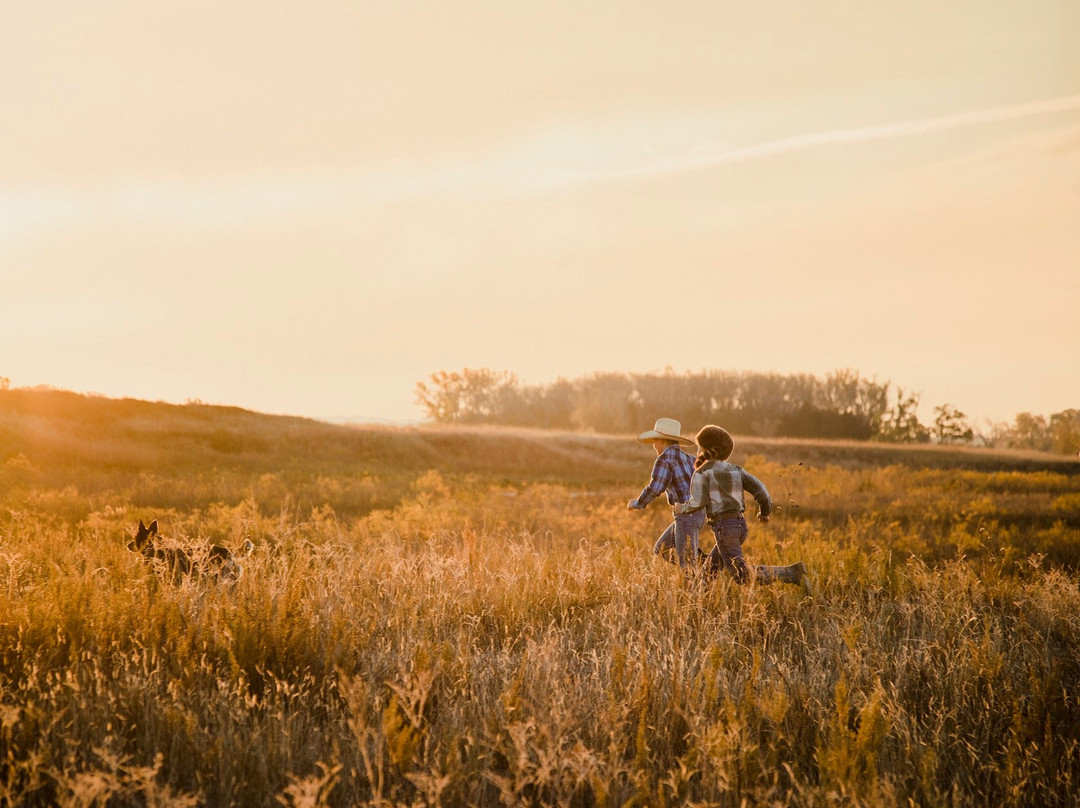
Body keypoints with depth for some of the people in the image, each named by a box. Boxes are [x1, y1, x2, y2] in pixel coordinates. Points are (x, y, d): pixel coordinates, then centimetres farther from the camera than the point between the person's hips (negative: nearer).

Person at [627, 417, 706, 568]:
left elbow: (654, 488, -17)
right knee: (660, 549, 19)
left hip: (687, 516, -9)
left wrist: (637, 504, 0)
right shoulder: (687, 458, 16)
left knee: (688, 563, -8)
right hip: (698, 513, 9)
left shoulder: (664, 459, -10)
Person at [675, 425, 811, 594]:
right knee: (709, 572, 20)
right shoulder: (735, 469, 13)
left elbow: (698, 503, -14)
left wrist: (683, 508, 7)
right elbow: (759, 488, 4)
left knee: (745, 577, -12)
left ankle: (792, 573, -24)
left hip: (723, 527, -8)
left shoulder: (701, 473, -3)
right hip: (740, 525, 8)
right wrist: (765, 511, 22)